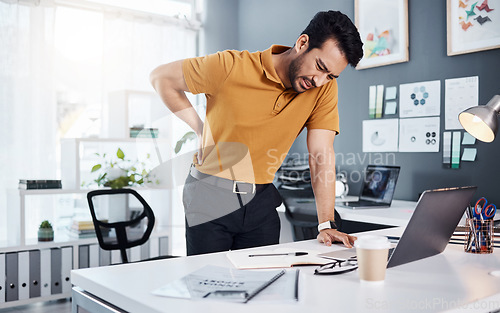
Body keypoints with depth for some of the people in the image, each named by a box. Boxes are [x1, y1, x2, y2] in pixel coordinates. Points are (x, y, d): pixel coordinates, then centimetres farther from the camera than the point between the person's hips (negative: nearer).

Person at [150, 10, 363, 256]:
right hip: (210, 196, -2)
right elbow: (161, 77, -4)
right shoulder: (231, 67, -17)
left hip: (261, 199, 3)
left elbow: (322, 156, -11)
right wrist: (201, 129, -8)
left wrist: (326, 224, -17)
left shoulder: (325, 88, -8)